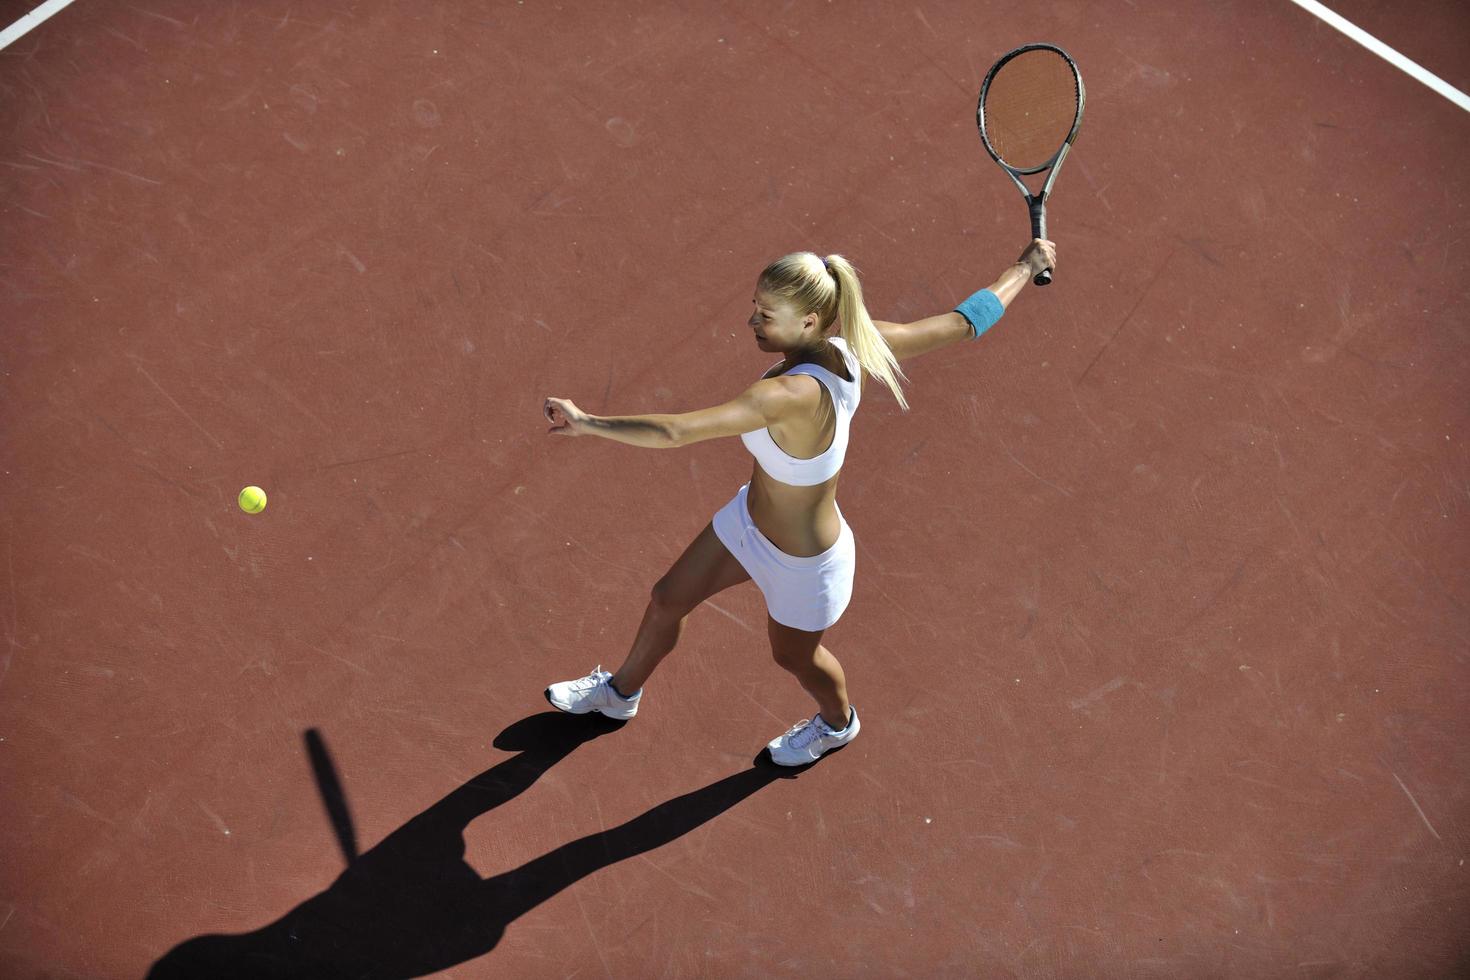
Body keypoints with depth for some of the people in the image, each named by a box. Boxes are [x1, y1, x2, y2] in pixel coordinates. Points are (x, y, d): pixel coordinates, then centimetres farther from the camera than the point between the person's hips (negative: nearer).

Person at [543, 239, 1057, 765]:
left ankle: (838, 722, 63)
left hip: (802, 563, -8)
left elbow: (676, 431, -52)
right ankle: (621, 691, 55)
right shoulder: (851, 346, -21)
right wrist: (1027, 265, 1)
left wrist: (587, 421, -44)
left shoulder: (792, 396, -44)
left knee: (794, 654, 26)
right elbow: (965, 321, -13)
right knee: (667, 601, 24)